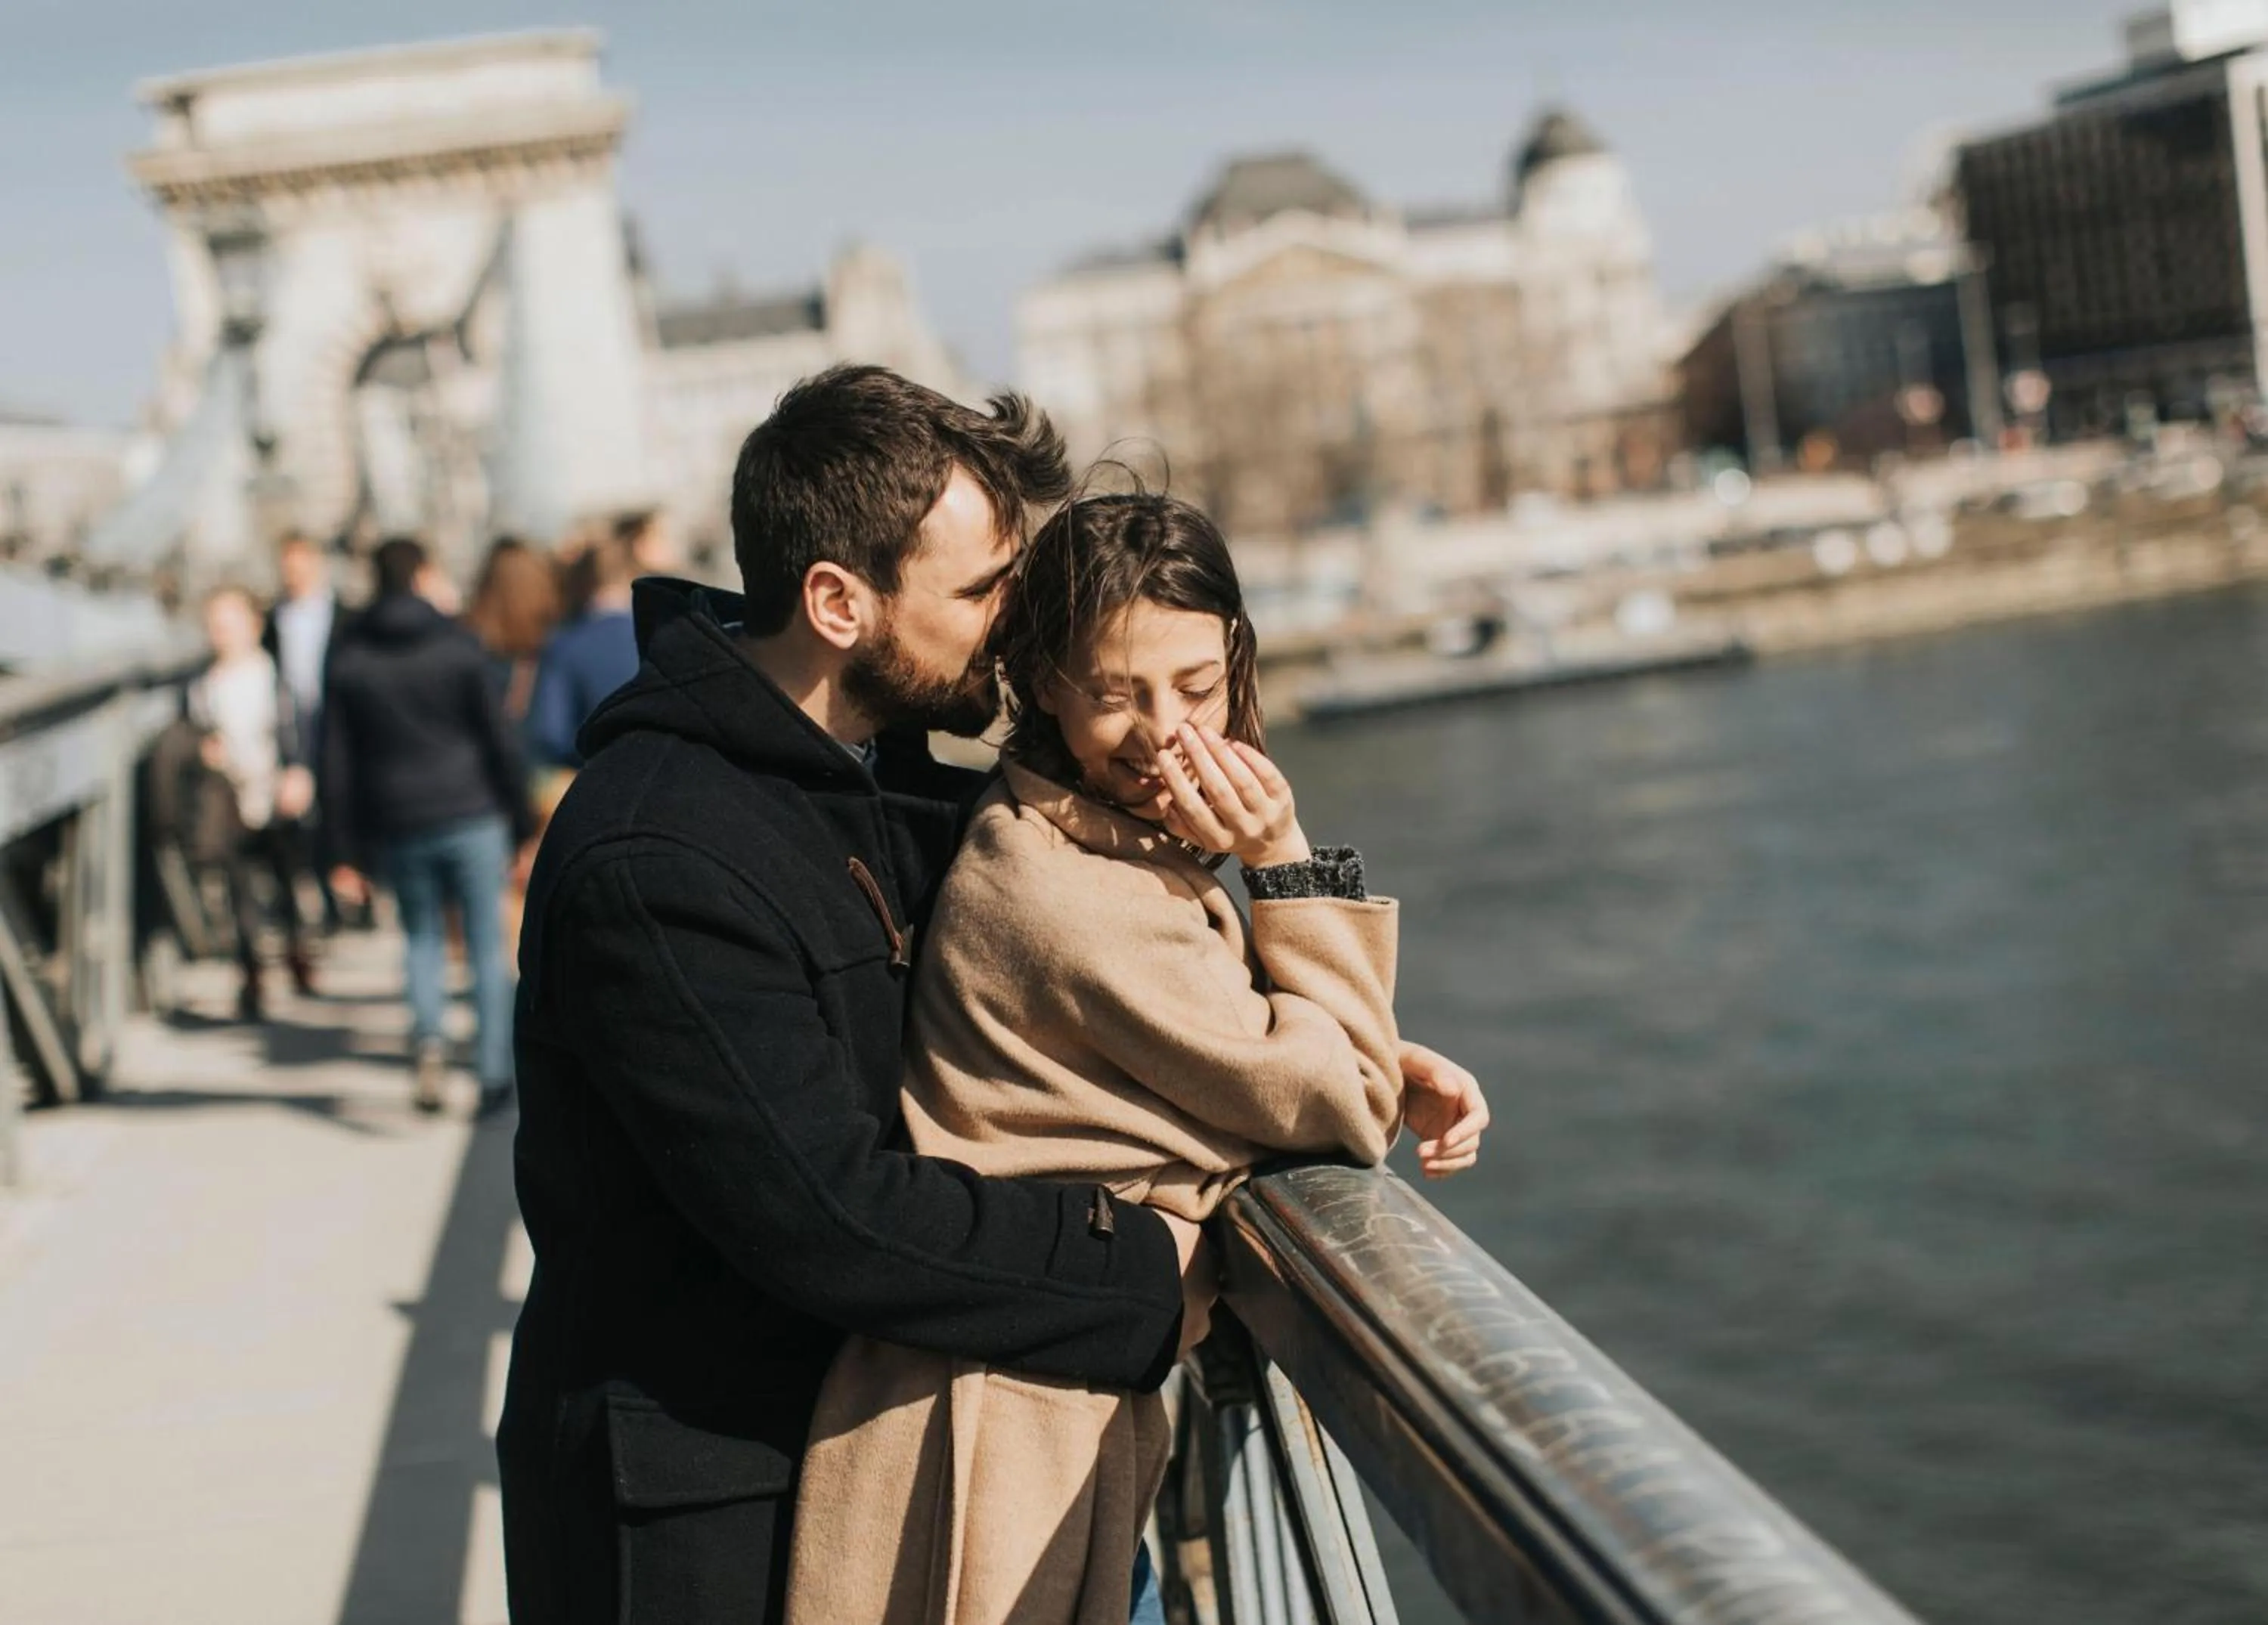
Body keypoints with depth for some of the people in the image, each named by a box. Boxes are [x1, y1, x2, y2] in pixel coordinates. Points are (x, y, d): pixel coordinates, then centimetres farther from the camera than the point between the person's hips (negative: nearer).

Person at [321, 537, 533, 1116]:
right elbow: (500, 742, -5)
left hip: (397, 826, 2)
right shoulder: (457, 646, -4)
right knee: (487, 945, 6)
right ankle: (493, 1073, 4)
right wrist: (523, 824, 1)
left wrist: (347, 851, 5)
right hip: (471, 818, -2)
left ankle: (428, 1035, -7)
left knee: (420, 937, 18)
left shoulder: (348, 659, 2)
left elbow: (336, 764, 1)